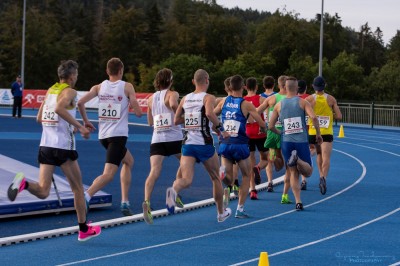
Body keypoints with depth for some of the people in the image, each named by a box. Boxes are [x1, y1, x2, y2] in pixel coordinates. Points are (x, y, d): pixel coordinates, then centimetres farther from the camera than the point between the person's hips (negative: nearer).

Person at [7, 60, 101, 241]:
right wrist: (79, 126, -22)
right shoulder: (70, 91, -6)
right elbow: (59, 108, -27)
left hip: (45, 145, 6)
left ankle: (23, 183, -32)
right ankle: (84, 230, 21)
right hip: (64, 147, -6)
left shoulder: (51, 90, 16)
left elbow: (39, 118, 21)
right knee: (77, 188, 12)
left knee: (42, 192, -1)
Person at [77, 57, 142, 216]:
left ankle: (125, 202, 21)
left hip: (103, 135, 6)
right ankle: (86, 197, -36)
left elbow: (80, 102, -4)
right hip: (118, 134, -6)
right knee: (108, 174, -12)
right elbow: (138, 113, -5)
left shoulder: (99, 87, 8)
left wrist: (86, 121, 9)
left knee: (129, 161, 27)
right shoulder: (127, 87, -3)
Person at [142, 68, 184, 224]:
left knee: (154, 172, -11)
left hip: (157, 139, 3)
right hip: (174, 137, -3)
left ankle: (147, 201, -33)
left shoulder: (151, 98, 17)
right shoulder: (172, 94, 1)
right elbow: (173, 104, -24)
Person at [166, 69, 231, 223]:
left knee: (186, 180, -8)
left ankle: (173, 190, -44)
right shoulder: (208, 98, -5)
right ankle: (221, 213, 30)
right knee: (216, 178, 18)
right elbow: (209, 113, -25)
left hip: (187, 145, 3)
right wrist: (219, 128, -13)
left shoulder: (185, 99, 11)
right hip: (204, 144, -3)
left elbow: (176, 120, 13)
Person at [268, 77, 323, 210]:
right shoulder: (302, 102, -1)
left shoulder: (279, 105, 6)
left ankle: (298, 202, -1)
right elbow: (313, 117, -16)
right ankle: (297, 159, -25)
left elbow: (270, 126, 5)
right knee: (308, 172, 7)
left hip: (286, 142, 2)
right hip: (301, 141, -2)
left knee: (294, 173, 11)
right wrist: (318, 133, -3)